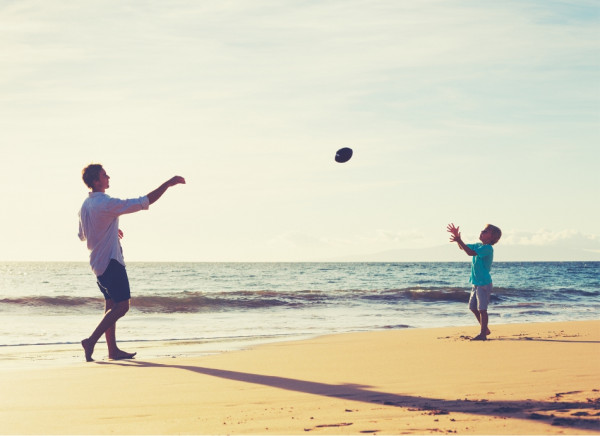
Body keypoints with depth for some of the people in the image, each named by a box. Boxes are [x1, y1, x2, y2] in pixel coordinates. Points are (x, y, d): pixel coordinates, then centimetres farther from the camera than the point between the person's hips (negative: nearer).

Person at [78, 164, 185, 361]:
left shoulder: (85, 206, 8)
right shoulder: (107, 204, -19)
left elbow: (82, 235, 21)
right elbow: (144, 202, -20)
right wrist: (168, 184, -15)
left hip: (97, 262, 9)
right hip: (111, 261, -9)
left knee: (111, 304, 14)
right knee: (121, 306, -7)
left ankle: (113, 349, 15)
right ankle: (91, 341, -12)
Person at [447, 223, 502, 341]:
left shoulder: (488, 248, -17)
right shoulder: (478, 245, 11)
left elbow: (470, 252, -27)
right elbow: (463, 247, 19)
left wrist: (459, 240, -28)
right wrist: (457, 237, 2)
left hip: (484, 283, -9)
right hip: (476, 283, 10)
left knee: (482, 309, -7)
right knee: (473, 307, 14)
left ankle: (483, 334, -1)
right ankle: (485, 330, 27)